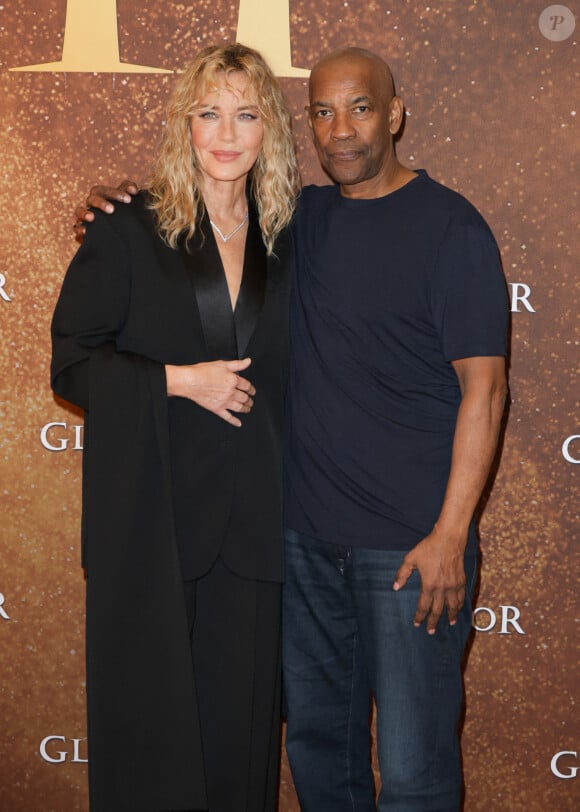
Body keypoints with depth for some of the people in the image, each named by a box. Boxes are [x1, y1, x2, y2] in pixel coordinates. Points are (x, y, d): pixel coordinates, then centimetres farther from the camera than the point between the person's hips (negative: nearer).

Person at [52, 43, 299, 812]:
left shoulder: (284, 241, 8)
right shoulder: (127, 232, -3)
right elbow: (71, 364, -5)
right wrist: (179, 381, -15)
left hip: (248, 516, 3)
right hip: (150, 515, -3)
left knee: (240, 709, 9)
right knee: (149, 705, 6)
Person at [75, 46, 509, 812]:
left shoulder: (449, 225, -8)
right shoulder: (301, 218, 9)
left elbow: (483, 385, -11)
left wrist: (450, 534, -16)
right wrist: (116, 203, 4)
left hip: (409, 542, -6)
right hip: (304, 531, 6)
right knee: (316, 733, 18)